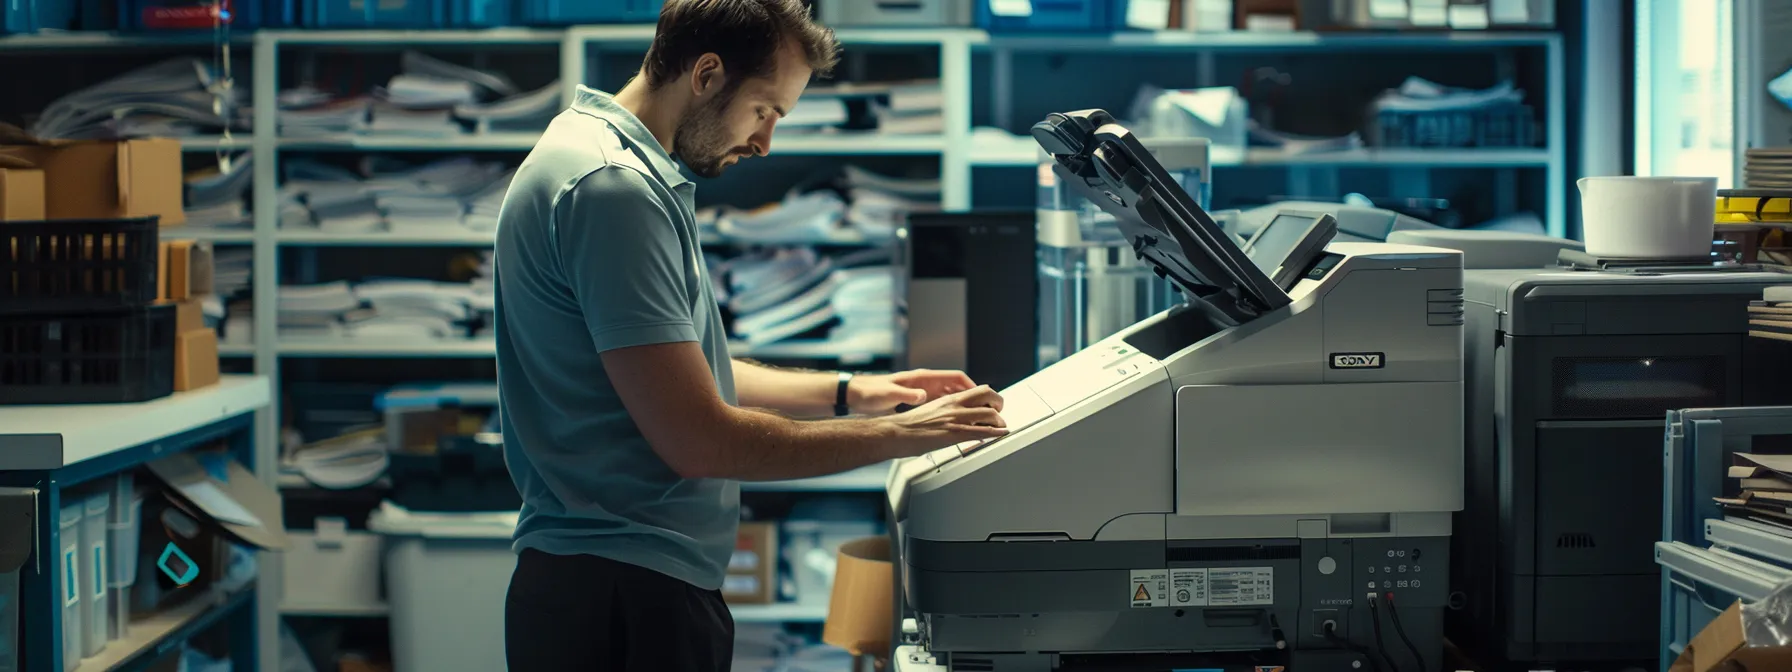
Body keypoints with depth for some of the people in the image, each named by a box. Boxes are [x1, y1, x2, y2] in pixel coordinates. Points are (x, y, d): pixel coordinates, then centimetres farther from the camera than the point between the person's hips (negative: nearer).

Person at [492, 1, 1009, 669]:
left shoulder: (627, 166, 15)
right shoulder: (612, 187, -19)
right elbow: (697, 440, -22)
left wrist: (849, 393, 16)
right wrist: (895, 435, -13)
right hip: (625, 605, -10)